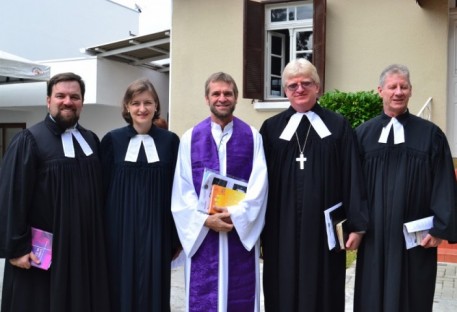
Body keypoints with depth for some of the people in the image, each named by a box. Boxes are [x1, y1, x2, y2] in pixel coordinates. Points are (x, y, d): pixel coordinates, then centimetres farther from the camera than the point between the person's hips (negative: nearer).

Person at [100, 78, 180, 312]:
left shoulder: (170, 141, 1)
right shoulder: (112, 140, 0)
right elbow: (102, 187, 2)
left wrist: (176, 235, 3)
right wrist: (101, 232, 0)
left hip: (156, 229, 1)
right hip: (120, 228, 0)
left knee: (153, 289, 8)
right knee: (121, 289, 8)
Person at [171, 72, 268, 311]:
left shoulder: (252, 137, 4)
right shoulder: (191, 138, 5)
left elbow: (259, 185, -4)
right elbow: (182, 188, 0)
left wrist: (236, 214, -17)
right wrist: (205, 218, -13)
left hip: (242, 232, 0)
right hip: (201, 232, 0)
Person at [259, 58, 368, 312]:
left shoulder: (338, 126, 3)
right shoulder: (271, 128, 5)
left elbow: (353, 178, 0)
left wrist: (357, 224, -4)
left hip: (325, 227, -1)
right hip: (282, 228, 1)